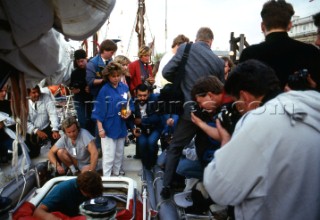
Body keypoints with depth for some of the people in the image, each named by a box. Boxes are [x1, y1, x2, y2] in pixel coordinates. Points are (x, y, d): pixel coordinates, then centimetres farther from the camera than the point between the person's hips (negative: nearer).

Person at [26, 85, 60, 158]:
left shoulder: (46, 97, -7)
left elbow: (53, 114, -15)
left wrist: (55, 130, -28)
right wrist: (36, 131, -25)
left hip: (46, 128, 0)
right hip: (32, 132, 0)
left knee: (57, 137, -28)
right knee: (32, 154, -7)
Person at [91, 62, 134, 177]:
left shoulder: (125, 88, 2)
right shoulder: (104, 90, -11)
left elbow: (130, 105, 12)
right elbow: (98, 111, -11)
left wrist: (128, 112, -10)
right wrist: (100, 128, -14)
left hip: (121, 127, 5)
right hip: (108, 128, -5)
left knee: (119, 155, 18)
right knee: (108, 157, 0)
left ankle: (116, 175, 35)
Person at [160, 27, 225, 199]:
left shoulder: (185, 48, -5)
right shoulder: (218, 61, 0)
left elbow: (166, 72, -6)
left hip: (189, 109, -2)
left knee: (175, 148, 13)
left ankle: (167, 187, 16)